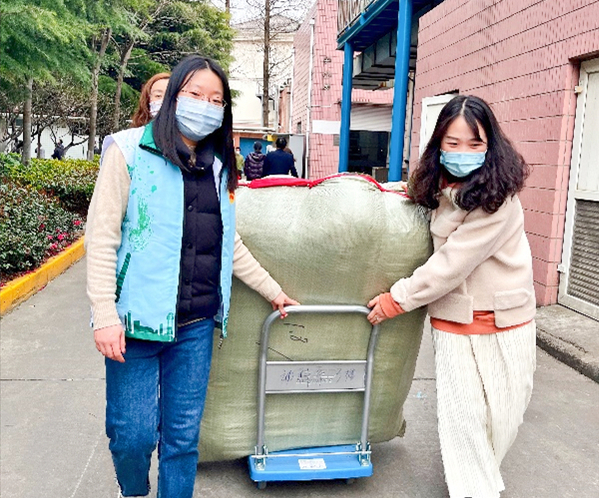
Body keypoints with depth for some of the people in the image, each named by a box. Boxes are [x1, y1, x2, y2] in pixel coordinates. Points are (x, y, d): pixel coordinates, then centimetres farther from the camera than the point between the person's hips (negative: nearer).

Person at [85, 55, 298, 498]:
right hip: (138, 319, -4)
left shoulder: (218, 167, 12)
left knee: (184, 435, 11)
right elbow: (102, 236, -7)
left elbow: (230, 244, 20)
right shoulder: (130, 150, -3)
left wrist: (272, 289, 22)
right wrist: (104, 314, -13)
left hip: (196, 325, 4)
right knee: (133, 433, 3)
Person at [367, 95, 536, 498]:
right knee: (461, 413, 2)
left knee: (501, 414, 8)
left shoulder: (498, 199, -21)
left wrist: (397, 299, -14)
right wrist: (419, 192, 5)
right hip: (454, 319, 4)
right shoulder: (442, 189, 0)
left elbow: (451, 262, -22)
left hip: (503, 320, -4)